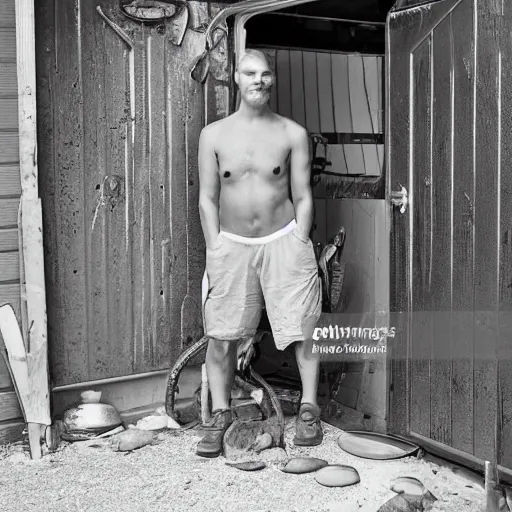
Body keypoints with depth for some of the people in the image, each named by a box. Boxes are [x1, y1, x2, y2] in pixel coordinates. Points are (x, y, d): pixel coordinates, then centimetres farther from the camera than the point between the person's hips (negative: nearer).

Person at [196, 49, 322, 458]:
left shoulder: (293, 134, 1)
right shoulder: (214, 135, 3)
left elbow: (303, 197, 3)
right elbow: (207, 198, 5)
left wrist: (299, 246, -5)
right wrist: (215, 250, -2)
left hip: (283, 240, -1)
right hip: (231, 244, 1)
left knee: (303, 329, -2)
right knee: (221, 335, 1)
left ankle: (309, 408, 13)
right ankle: (220, 413, 14)